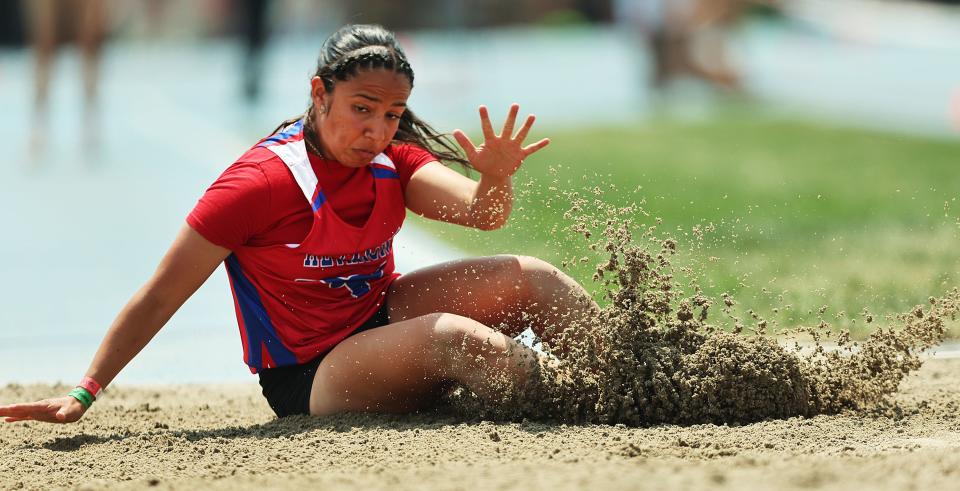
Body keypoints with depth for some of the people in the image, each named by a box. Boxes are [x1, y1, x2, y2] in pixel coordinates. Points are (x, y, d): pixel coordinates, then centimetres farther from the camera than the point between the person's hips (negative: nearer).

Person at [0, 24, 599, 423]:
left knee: (531, 279, -13)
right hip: (309, 379, -6)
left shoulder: (392, 161, -2)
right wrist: (84, 394, -21)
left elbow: (480, 211, -16)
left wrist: (496, 181, -41)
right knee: (454, 338, -33)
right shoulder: (262, 181, -20)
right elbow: (158, 298, -16)